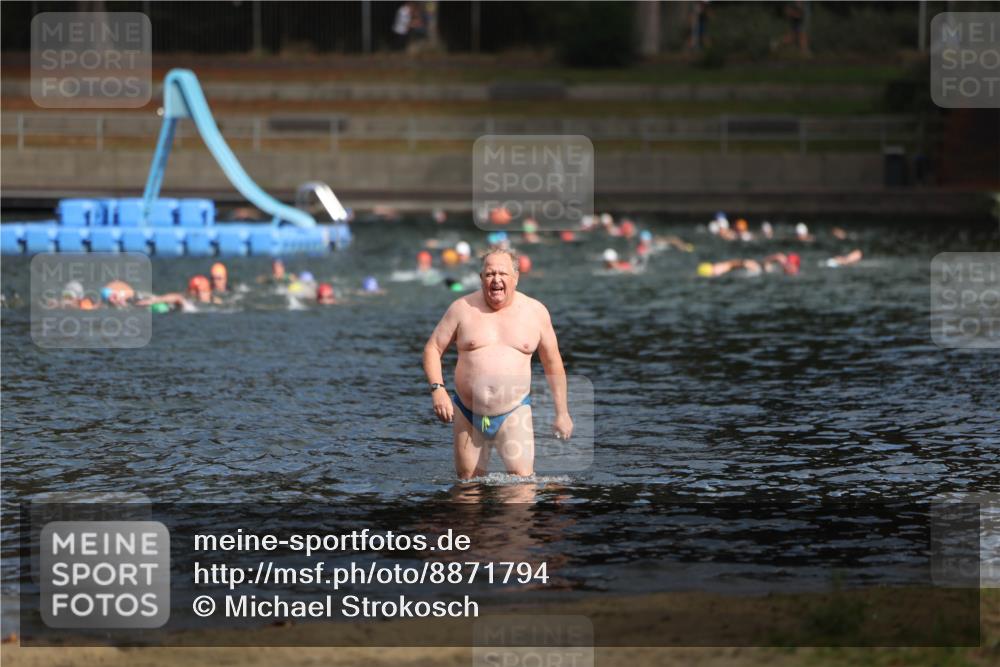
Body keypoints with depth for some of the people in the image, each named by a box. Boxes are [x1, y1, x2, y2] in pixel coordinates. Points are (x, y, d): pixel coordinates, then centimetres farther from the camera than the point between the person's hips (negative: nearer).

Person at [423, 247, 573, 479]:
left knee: (523, 479, -19)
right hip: (467, 414, 1)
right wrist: (437, 389, -12)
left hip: (514, 412, -1)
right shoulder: (463, 308, 1)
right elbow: (432, 348, 5)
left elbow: (553, 364, 11)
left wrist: (562, 413, 11)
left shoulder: (535, 312, 4)